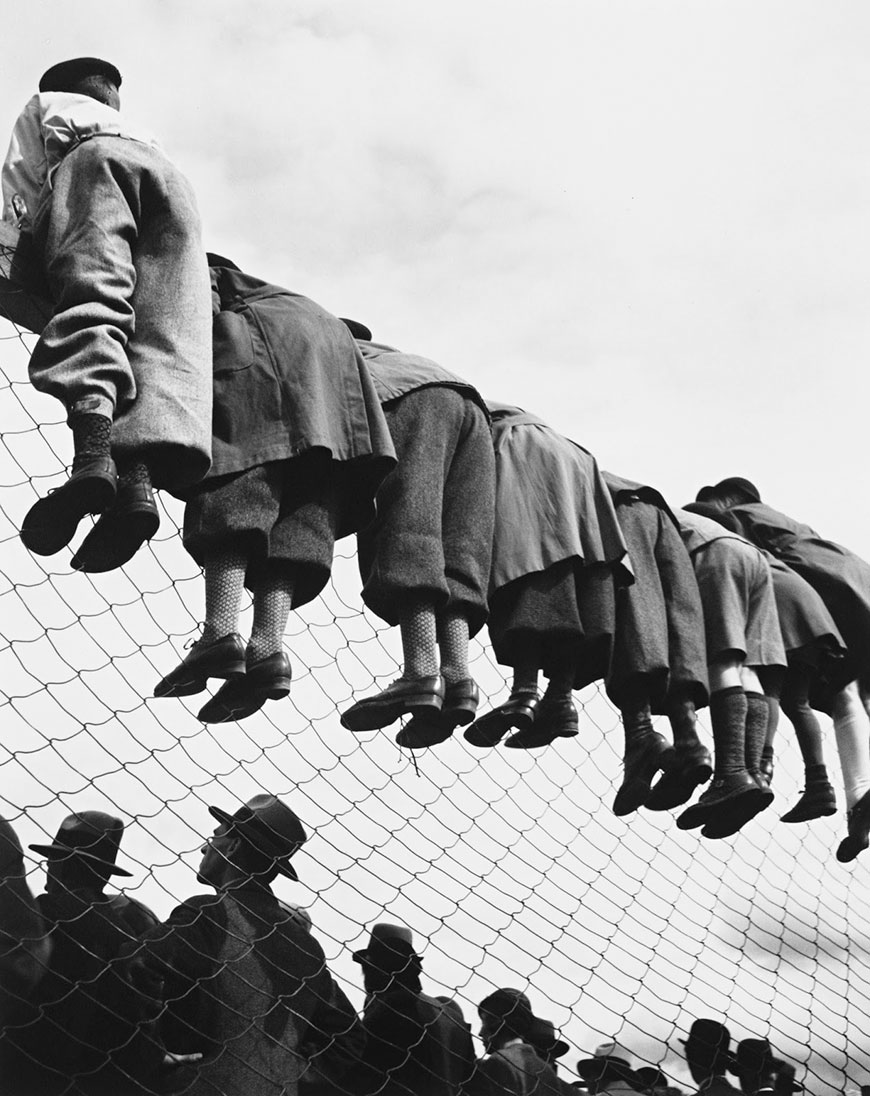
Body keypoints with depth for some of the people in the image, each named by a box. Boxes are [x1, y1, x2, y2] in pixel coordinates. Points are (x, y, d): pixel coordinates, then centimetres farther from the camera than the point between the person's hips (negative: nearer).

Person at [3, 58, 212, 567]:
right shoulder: (144, 136, 47)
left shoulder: (42, 107, 37)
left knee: (91, 296, -26)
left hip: (92, 164, -3)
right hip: (172, 180, 3)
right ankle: (138, 477, -43)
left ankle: (94, 452, -53)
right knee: (166, 332, -17)